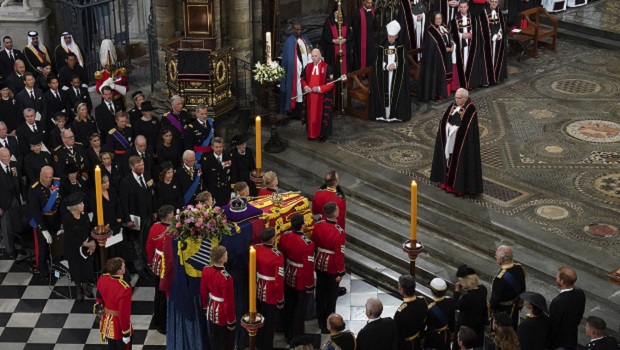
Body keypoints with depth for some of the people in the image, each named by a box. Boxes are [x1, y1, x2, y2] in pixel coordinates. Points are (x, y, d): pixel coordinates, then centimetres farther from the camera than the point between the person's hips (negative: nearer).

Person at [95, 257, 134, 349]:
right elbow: (124, 313, -29)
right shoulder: (125, 288, -34)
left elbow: (99, 298, 9)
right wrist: (126, 333, -18)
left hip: (107, 322, 7)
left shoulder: (102, 279, -12)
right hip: (119, 324, -7)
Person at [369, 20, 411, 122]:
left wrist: (395, 65, -16)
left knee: (396, 94, -3)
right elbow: (378, 63, -1)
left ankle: (395, 114, 2)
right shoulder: (381, 47, 2)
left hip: (397, 77, 0)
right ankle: (383, 114, 0)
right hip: (384, 76, 0)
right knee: (384, 94, -4)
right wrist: (387, 67, -16)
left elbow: (403, 63, 1)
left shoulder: (400, 48, 2)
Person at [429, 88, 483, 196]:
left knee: (460, 162, 0)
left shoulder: (470, 111, -15)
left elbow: (466, 128, -19)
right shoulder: (453, 106, 6)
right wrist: (449, 127, -2)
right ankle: (449, 181, 26)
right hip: (449, 141, 7)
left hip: (461, 143, -7)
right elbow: (445, 121, 11)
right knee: (449, 159, 14)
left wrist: (454, 128, -18)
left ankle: (460, 185, 8)